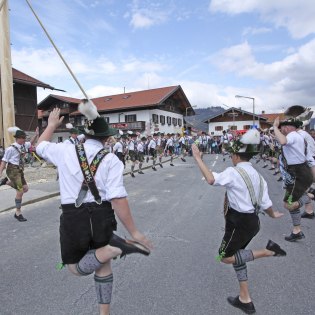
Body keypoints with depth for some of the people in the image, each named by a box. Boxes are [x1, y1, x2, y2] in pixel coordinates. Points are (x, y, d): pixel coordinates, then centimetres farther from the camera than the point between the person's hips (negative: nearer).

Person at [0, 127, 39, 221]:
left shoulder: (24, 145, 3)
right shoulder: (11, 148, -16)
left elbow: (31, 143, 22)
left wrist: (36, 135, 5)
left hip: (20, 170, 8)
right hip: (13, 170, -8)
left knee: (25, 189, 10)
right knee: (20, 191, -7)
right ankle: (18, 213, 8)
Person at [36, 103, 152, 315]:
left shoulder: (66, 151, -2)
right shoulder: (111, 159, -8)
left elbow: (41, 146, 21)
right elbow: (117, 198, -16)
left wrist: (51, 125, 39)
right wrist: (134, 232, -11)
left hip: (73, 218, 0)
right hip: (102, 216, 1)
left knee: (77, 268, 18)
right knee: (103, 266, 25)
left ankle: (113, 248, -11)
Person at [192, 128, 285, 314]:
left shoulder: (234, 172, -19)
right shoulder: (257, 175, 5)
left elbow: (211, 179, -35)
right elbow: (265, 203, 6)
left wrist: (198, 158, -27)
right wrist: (273, 215, 28)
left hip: (239, 223, -9)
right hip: (252, 221, 9)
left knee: (225, 257, 10)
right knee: (236, 255, 21)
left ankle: (268, 251, -1)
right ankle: (245, 300, 29)